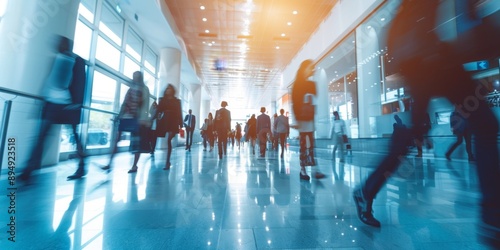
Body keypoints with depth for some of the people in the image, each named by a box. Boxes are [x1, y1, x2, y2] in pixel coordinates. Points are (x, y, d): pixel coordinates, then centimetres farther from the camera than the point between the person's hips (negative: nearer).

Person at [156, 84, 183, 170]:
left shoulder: (176, 101, 6)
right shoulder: (162, 100, 13)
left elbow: (179, 113, 2)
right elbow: (158, 110, 6)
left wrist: (180, 125, -3)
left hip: (173, 123, -3)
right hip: (164, 122, 3)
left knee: (168, 140, -14)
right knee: (168, 141, 6)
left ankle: (167, 162, -10)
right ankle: (168, 161, 19)